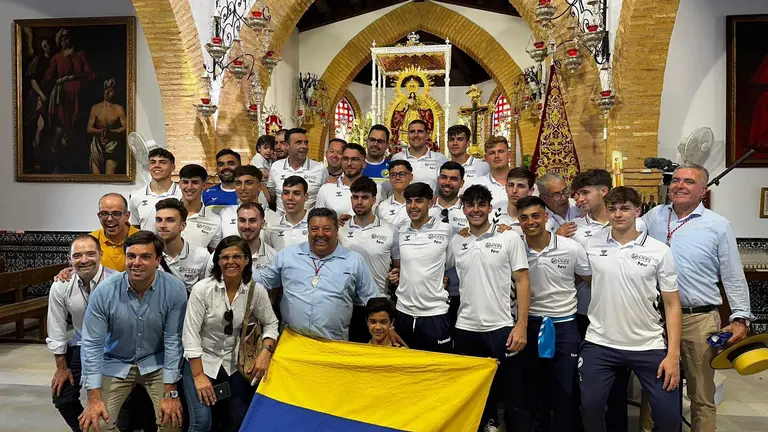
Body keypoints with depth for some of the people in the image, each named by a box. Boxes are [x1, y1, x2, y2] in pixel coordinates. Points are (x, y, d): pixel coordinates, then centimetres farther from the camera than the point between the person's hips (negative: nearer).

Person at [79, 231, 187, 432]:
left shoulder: (175, 290, -20)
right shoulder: (104, 292, -19)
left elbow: (173, 341, -15)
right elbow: (92, 344, -14)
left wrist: (170, 392, -14)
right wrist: (94, 398, -16)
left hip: (156, 363, -1)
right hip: (115, 364, 1)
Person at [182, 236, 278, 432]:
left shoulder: (256, 290, -11)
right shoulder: (202, 289, -17)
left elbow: (270, 324, 0)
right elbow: (190, 333, -15)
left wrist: (266, 352, -17)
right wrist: (198, 376, -16)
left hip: (235, 363, 3)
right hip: (202, 360, -2)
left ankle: (218, 408, 37)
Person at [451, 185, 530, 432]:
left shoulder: (510, 238, -2)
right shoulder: (455, 242, 7)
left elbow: (522, 282, -4)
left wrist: (521, 325, -10)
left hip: (501, 328, -3)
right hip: (465, 329, 3)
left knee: (512, 396, 4)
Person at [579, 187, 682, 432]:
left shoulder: (660, 251, -4)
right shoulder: (591, 245, -2)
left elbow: (672, 305, -2)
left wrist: (673, 354, -7)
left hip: (648, 346, 0)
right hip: (599, 344, 0)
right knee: (590, 407, 1)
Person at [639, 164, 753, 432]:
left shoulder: (719, 225, -1)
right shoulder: (654, 216, 6)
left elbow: (734, 277, 2)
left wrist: (740, 318, -3)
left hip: (698, 319, -2)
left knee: (702, 395, 9)